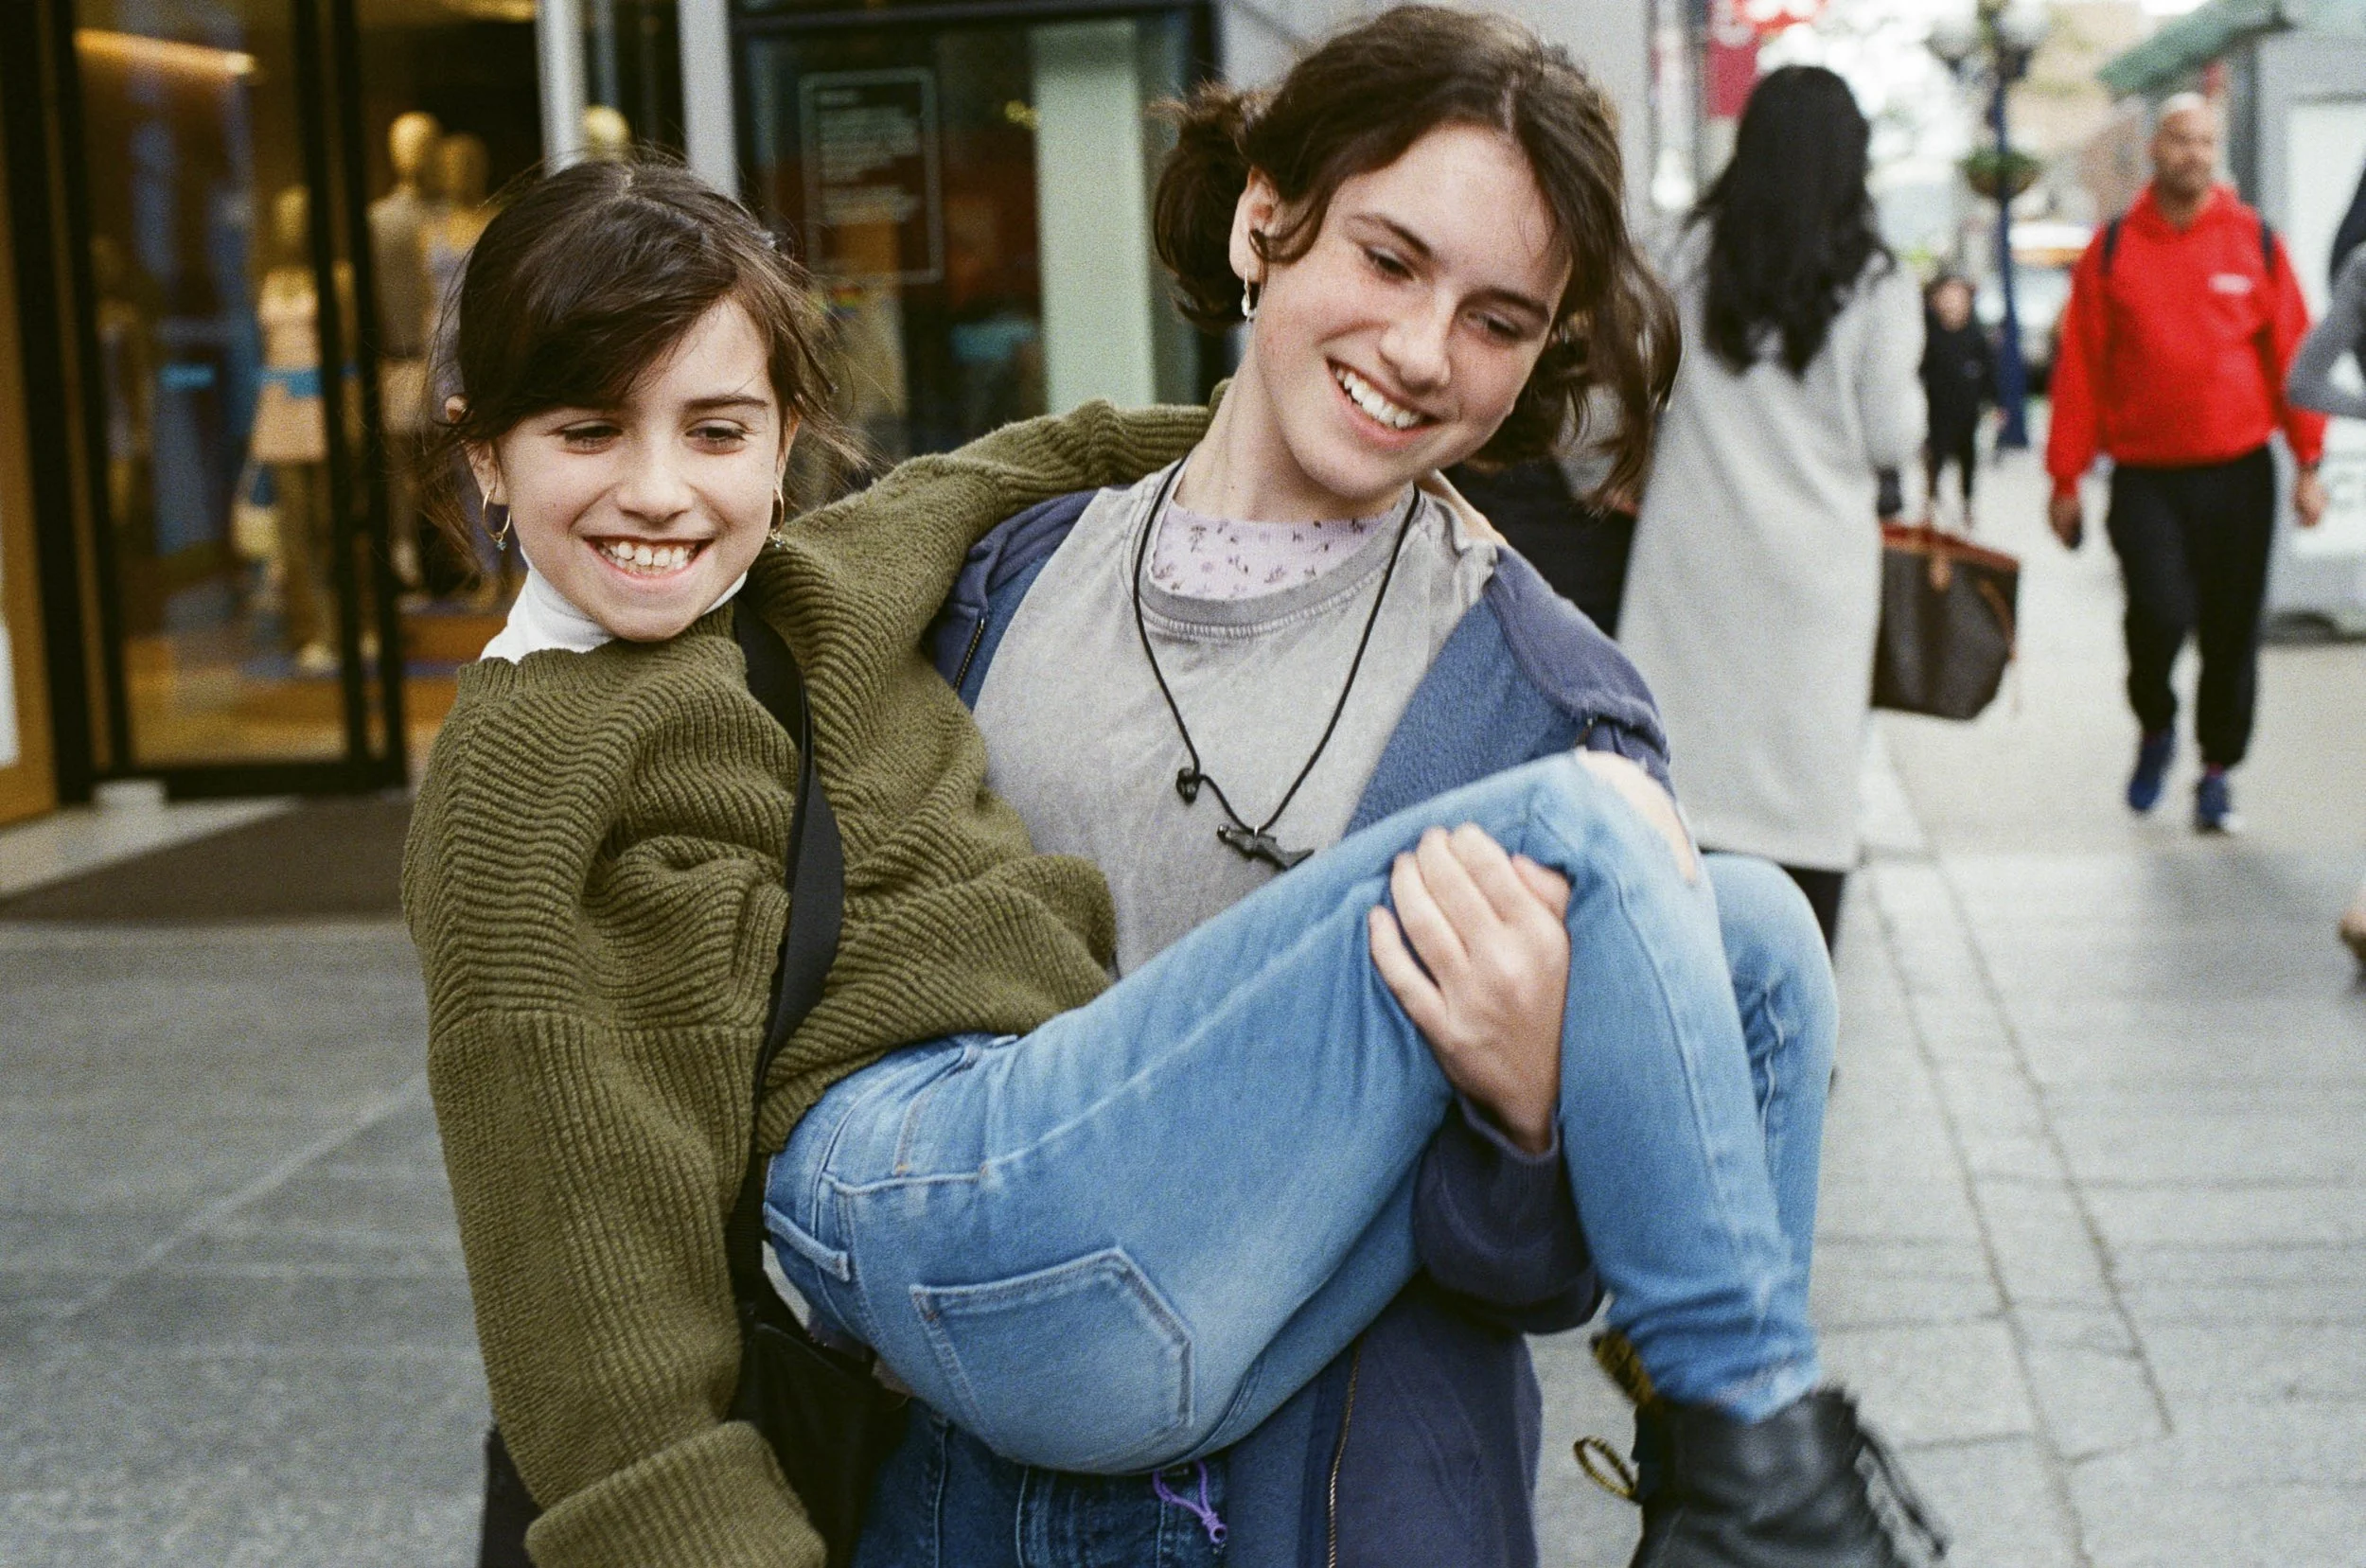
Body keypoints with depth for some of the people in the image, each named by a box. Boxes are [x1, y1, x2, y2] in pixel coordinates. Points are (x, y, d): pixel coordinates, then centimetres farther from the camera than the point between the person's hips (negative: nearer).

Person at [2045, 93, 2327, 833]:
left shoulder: (2254, 241, 4)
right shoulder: (2113, 249, 2)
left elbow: (2292, 354, 4)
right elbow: (2079, 368, 3)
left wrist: (2308, 464, -1)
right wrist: (2066, 478, 2)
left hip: (2238, 473, 1)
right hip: (2145, 474, -1)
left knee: (2231, 630, 5)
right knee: (2159, 612, -15)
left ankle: (2217, 771, 22)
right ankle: (2155, 727, 15)